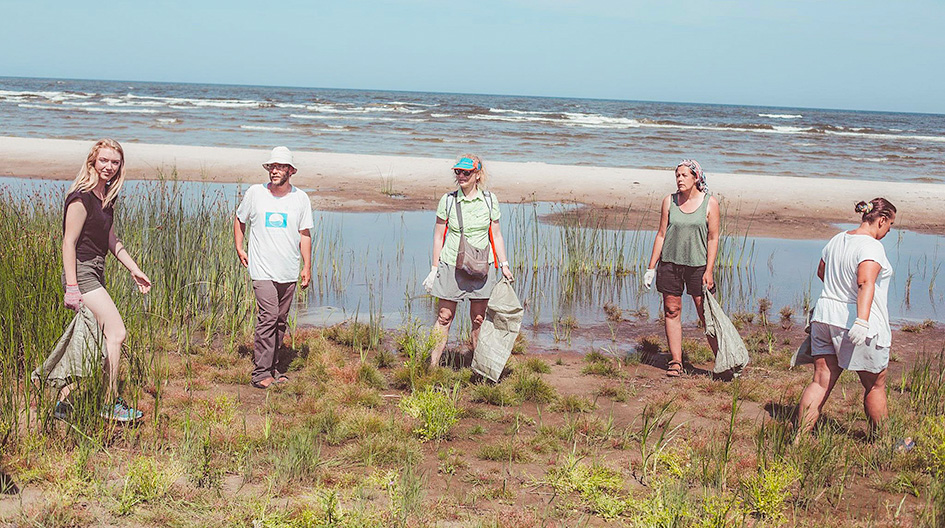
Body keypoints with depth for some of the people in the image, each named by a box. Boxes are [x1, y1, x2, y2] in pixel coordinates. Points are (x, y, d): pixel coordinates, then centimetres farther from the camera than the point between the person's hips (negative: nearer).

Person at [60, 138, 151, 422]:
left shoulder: (106, 197, 12)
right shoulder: (82, 197, -15)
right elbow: (69, 243, -16)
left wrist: (134, 270, 20)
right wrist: (71, 287, -20)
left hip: (96, 273, 9)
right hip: (81, 273, -9)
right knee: (116, 333, -11)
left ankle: (64, 401, 17)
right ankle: (111, 404, -2)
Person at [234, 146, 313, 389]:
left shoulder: (300, 198, 5)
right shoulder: (255, 192, 2)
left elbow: (304, 234, 9)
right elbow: (240, 220, 18)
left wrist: (307, 266, 4)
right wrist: (239, 248, 9)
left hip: (289, 272, 3)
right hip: (263, 269, -3)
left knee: (280, 321, 8)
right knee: (268, 317, -14)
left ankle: (273, 367, 20)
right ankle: (261, 372, -12)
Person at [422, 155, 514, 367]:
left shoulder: (490, 200, 1)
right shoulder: (448, 200, -2)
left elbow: (496, 235, 9)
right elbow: (438, 235, 3)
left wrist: (504, 264, 5)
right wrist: (435, 268, 3)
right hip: (452, 266, -1)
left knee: (478, 319, 7)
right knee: (444, 317, 1)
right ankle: (432, 366, 7)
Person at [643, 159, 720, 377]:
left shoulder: (710, 203, -1)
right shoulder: (669, 201, 5)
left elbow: (713, 239, -2)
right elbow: (661, 235, 8)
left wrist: (709, 271, -9)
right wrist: (651, 268, 6)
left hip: (698, 265, -2)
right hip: (669, 263, 2)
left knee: (706, 314, -3)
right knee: (672, 311, 4)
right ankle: (676, 361, 12)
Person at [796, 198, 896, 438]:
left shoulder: (837, 240, 10)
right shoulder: (871, 246, -14)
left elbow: (821, 272, 26)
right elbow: (866, 283, -29)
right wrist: (862, 321, -39)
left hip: (825, 316, 7)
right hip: (855, 322, -7)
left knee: (821, 382, 6)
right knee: (875, 385, 10)